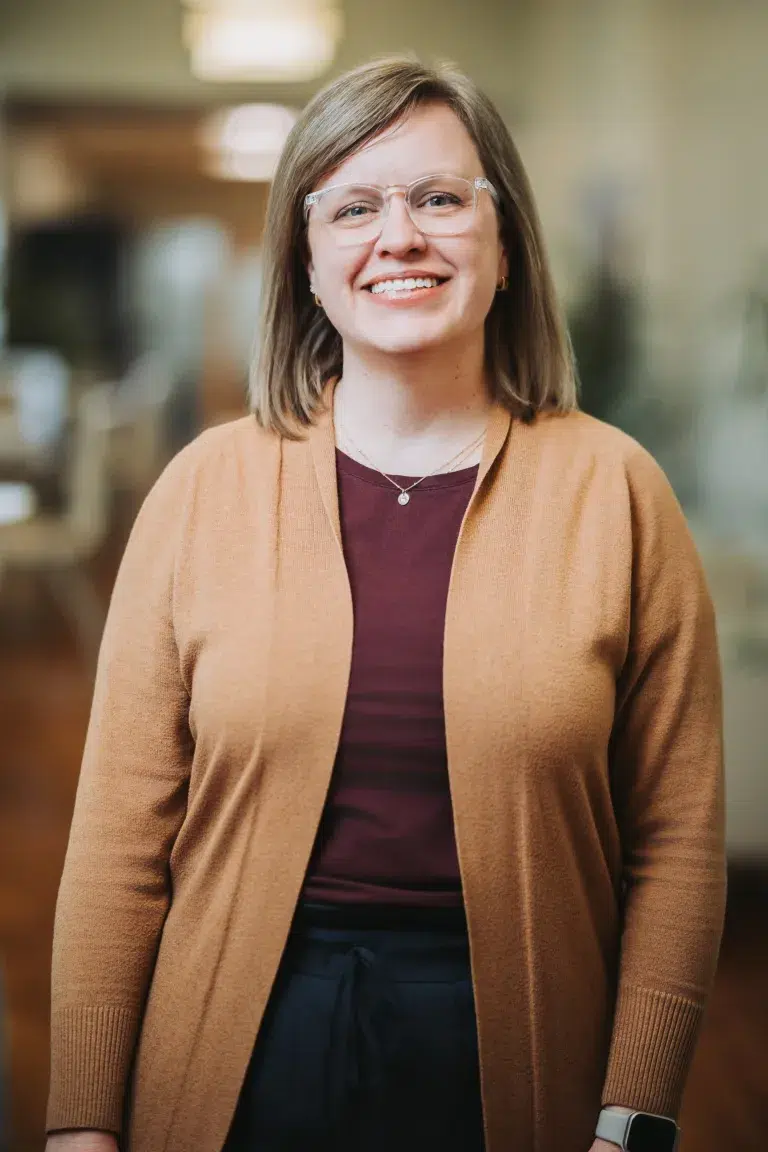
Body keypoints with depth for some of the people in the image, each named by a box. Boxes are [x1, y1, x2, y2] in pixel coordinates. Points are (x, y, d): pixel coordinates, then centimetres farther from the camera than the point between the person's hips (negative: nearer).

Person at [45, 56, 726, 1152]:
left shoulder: (614, 489, -3)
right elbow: (122, 835, -2)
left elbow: (676, 839, -3)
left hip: (509, 1051, 0)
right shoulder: (207, 486, -2)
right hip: (243, 1055, 1)